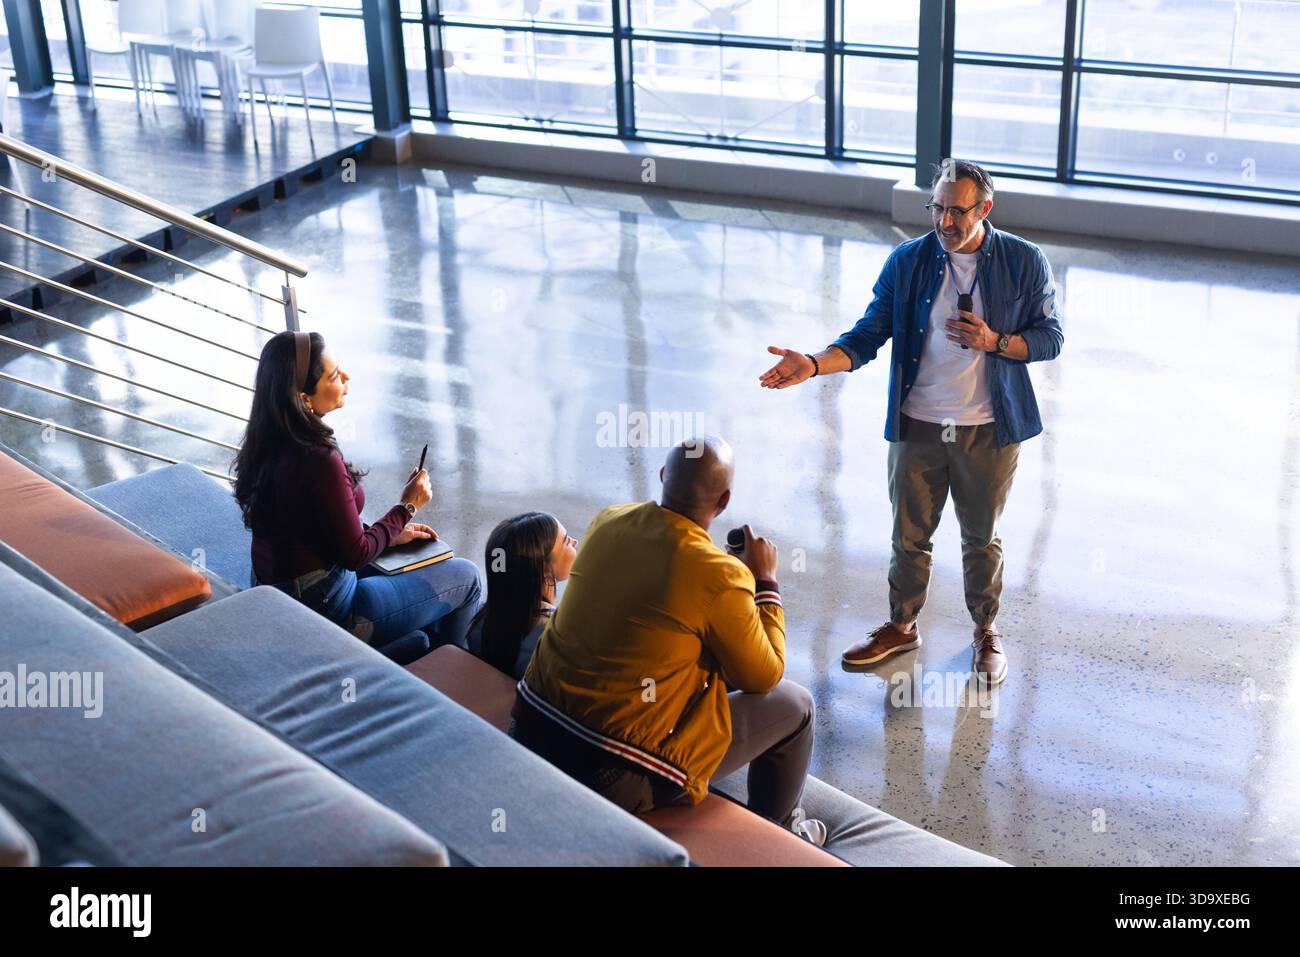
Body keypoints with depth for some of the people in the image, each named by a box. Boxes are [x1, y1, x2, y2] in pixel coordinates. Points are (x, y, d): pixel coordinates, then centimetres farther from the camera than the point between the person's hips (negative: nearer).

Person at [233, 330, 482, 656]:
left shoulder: (269, 446, -2)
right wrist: (408, 506, -7)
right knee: (466, 578, 9)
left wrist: (392, 534, 10)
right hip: (325, 610, -9)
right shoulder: (319, 462, -30)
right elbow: (355, 554, -19)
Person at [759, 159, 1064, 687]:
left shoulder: (1025, 262, -8)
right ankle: (901, 627, 35)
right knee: (909, 535, 14)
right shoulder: (908, 261, -5)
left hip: (988, 431, -1)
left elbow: (1050, 337, -1)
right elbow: (868, 335, -6)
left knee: (982, 538, 15)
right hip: (917, 426, 1)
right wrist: (814, 364, -23)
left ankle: (987, 632, 35)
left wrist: (994, 342, -20)